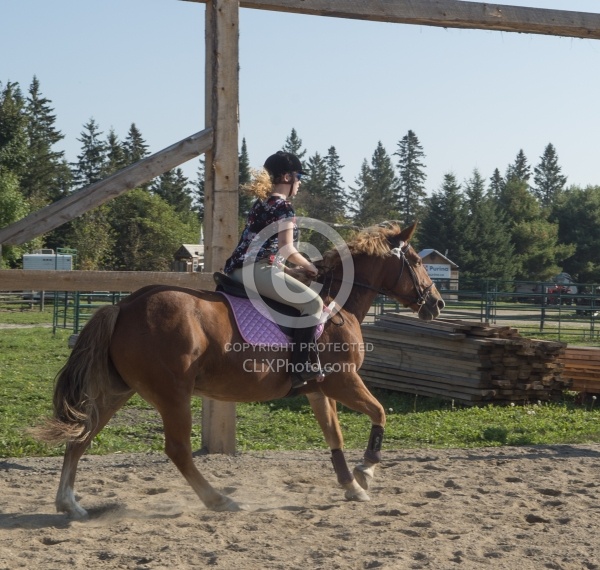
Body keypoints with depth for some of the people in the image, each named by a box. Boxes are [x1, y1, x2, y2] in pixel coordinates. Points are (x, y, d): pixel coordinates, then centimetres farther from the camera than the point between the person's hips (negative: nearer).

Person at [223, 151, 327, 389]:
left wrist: (301, 264, 24)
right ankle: (300, 367, -20)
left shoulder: (261, 204, 22)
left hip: (240, 268, 11)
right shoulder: (283, 206, -7)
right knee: (313, 303, -13)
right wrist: (309, 267, 4)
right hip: (259, 269, -11)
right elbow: (287, 250, -13)